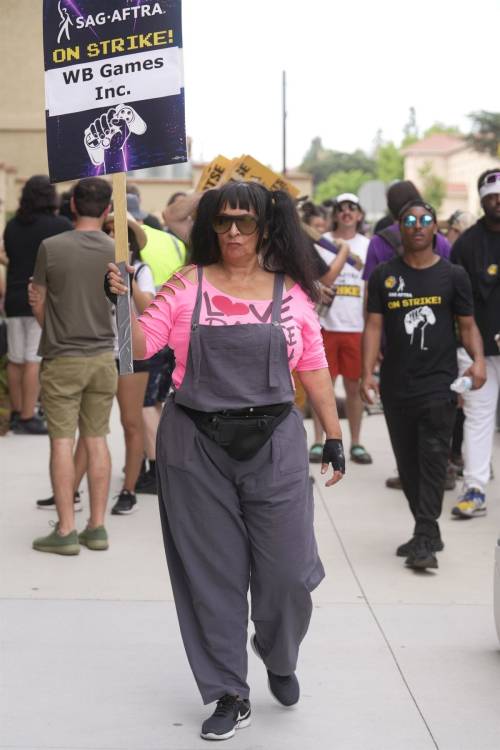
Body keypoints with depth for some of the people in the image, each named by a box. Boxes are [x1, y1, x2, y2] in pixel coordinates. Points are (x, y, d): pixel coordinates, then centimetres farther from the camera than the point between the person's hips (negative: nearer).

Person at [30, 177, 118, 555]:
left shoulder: (51, 248, -9)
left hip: (62, 359, -3)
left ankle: (66, 530, 2)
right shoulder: (117, 252, -3)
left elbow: (38, 306, -1)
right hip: (103, 357, 3)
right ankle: (97, 527, 12)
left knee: (62, 441, 1)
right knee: (96, 439, 8)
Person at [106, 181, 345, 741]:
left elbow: (313, 368, 8)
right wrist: (119, 303, -20)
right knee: (212, 574, 7)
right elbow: (140, 344, -3)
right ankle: (230, 695, 21)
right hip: (196, 446, 0)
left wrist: (334, 436, 6)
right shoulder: (187, 286, 2)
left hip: (273, 443, 0)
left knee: (287, 571, 1)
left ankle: (279, 657, 34)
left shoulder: (291, 291, 5)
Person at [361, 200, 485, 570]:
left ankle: (424, 541, -13)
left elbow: (468, 324, 6)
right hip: (396, 384, 3)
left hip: (439, 383, -3)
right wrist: (367, 372, -8)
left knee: (433, 459, -11)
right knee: (408, 463, 9)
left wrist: (478, 360, -13)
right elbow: (374, 325, 3)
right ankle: (428, 533, 22)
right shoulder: (384, 275, 7)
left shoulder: (453, 275, 3)